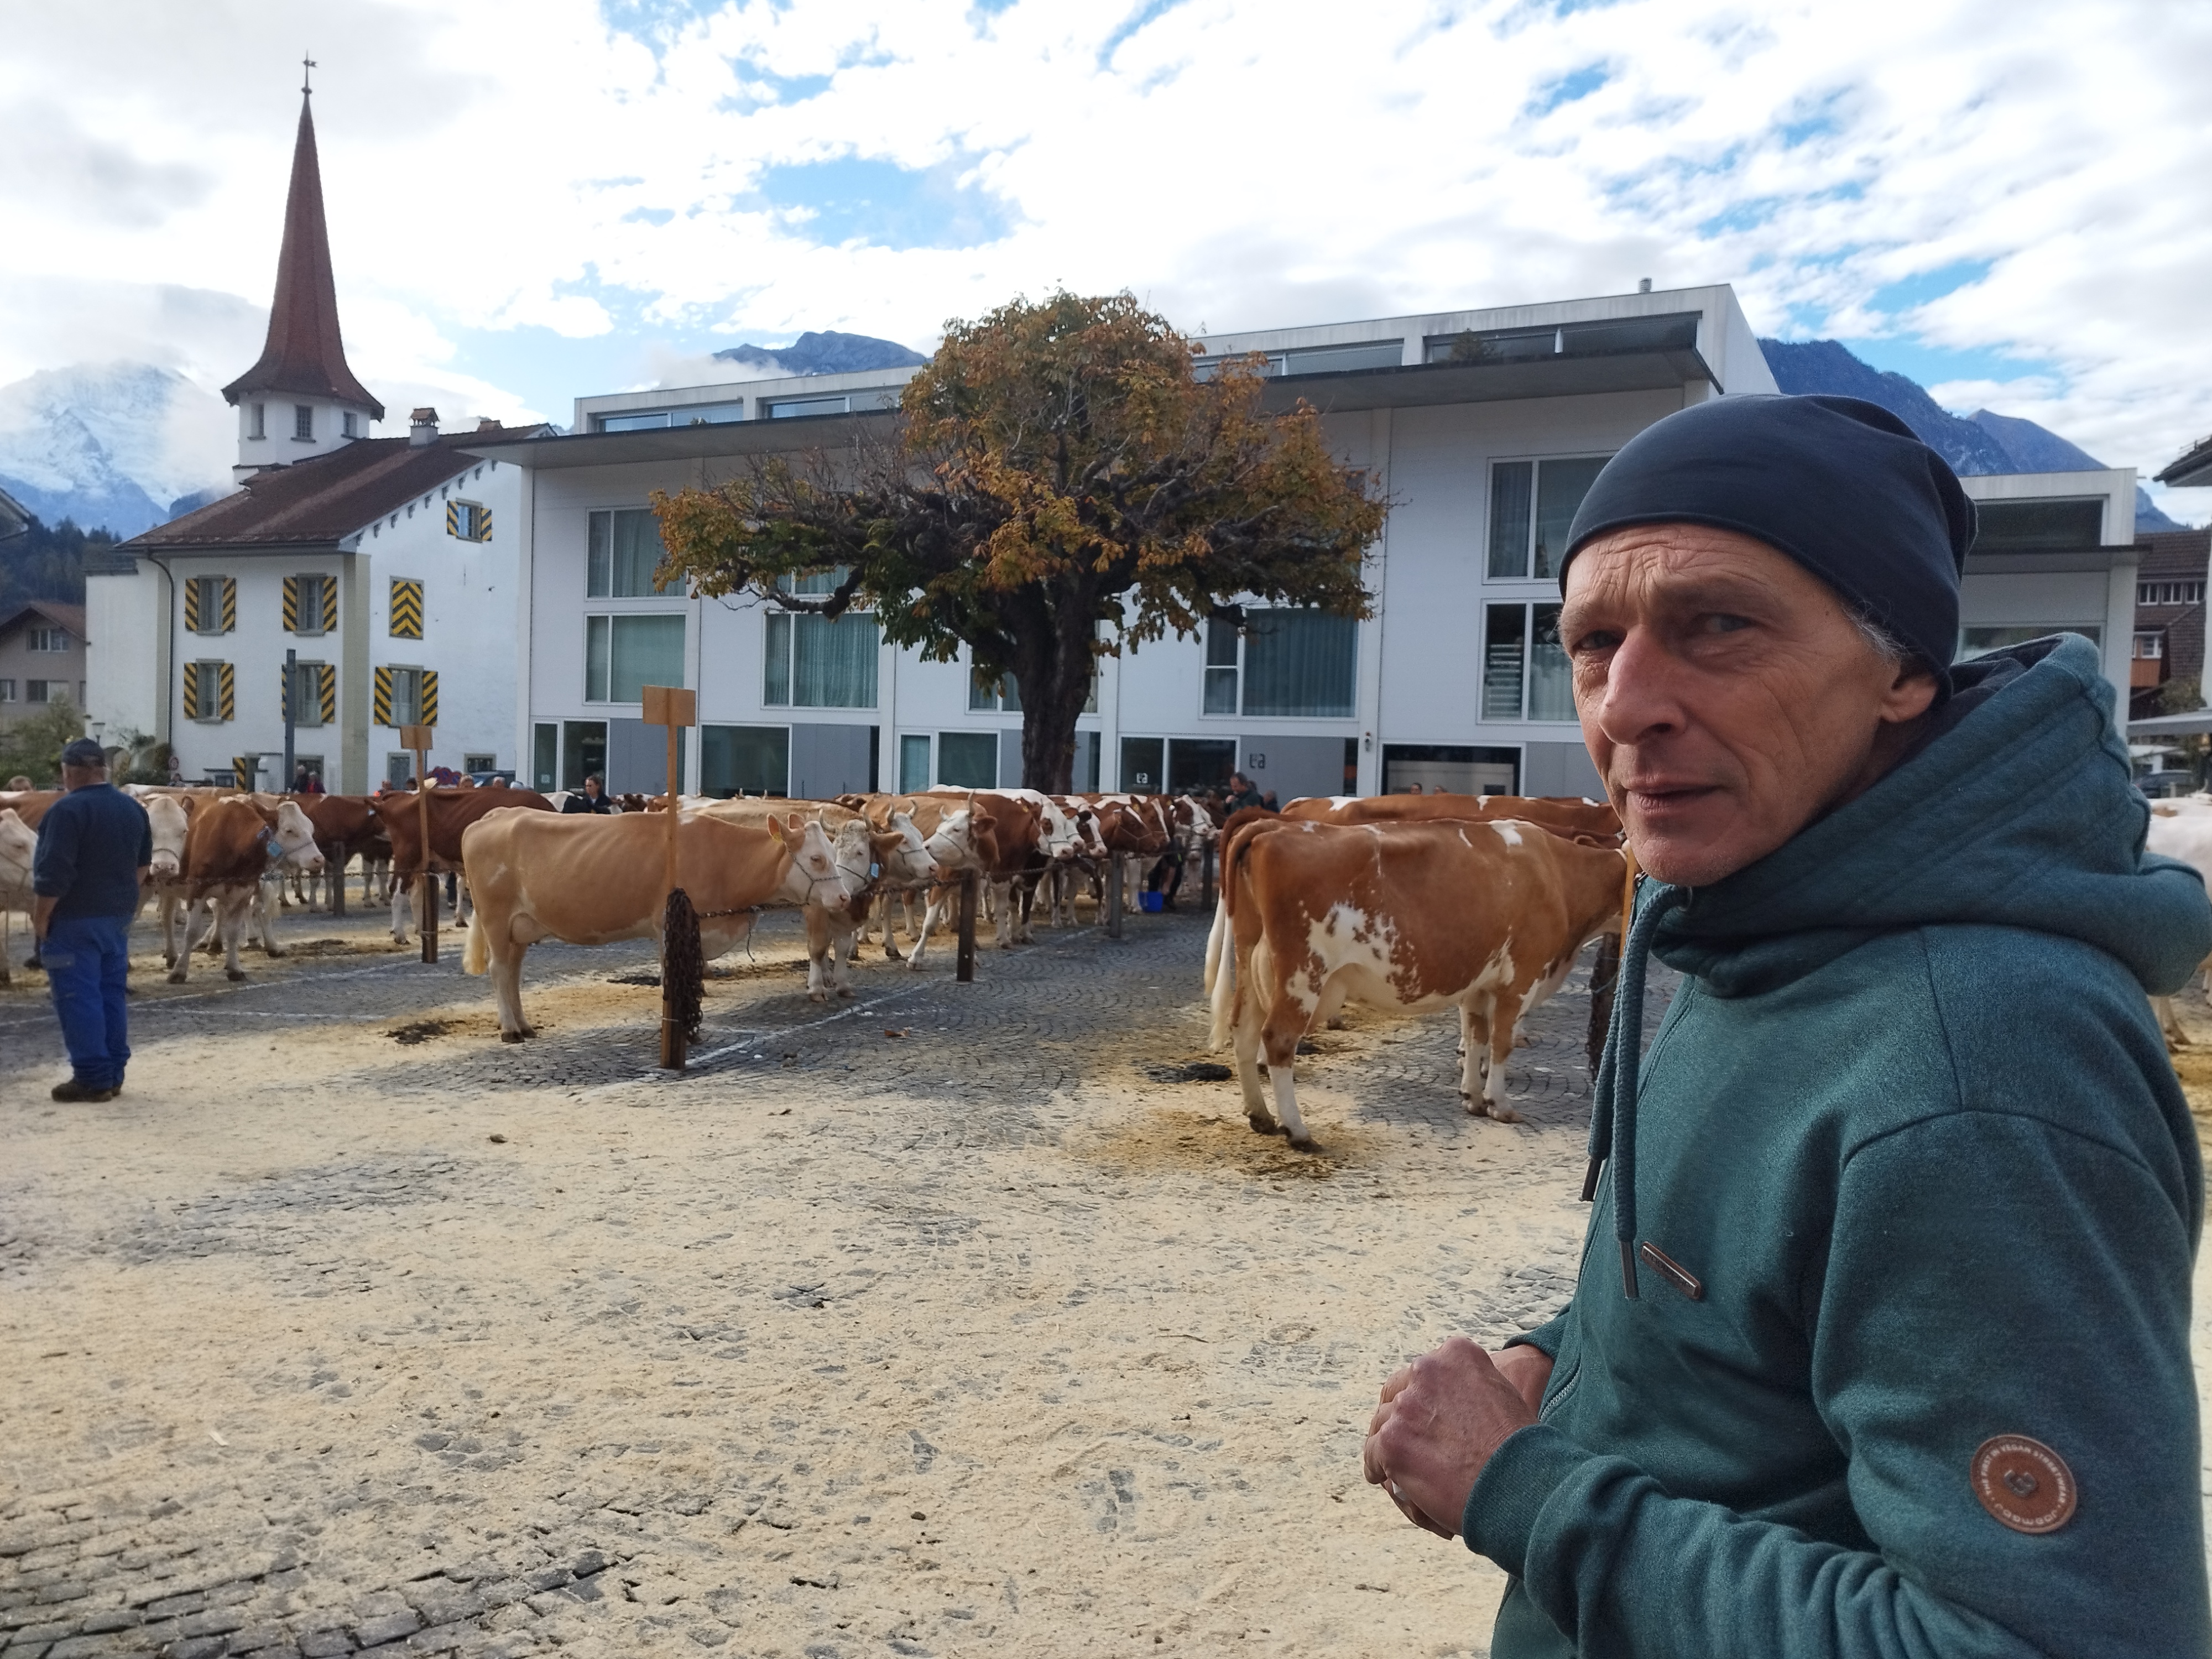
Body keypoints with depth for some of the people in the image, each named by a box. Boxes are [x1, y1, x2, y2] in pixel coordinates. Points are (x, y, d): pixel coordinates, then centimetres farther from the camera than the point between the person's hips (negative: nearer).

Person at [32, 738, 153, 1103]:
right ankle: (114, 1074, 16)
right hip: (118, 917, 7)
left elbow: (53, 873, -19)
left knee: (78, 999, -2)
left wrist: (40, 918, -11)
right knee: (111, 995, 12)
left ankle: (92, 1079, 0)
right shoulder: (133, 808, 9)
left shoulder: (68, 810, -16)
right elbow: (143, 864, 19)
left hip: (74, 920, -7)